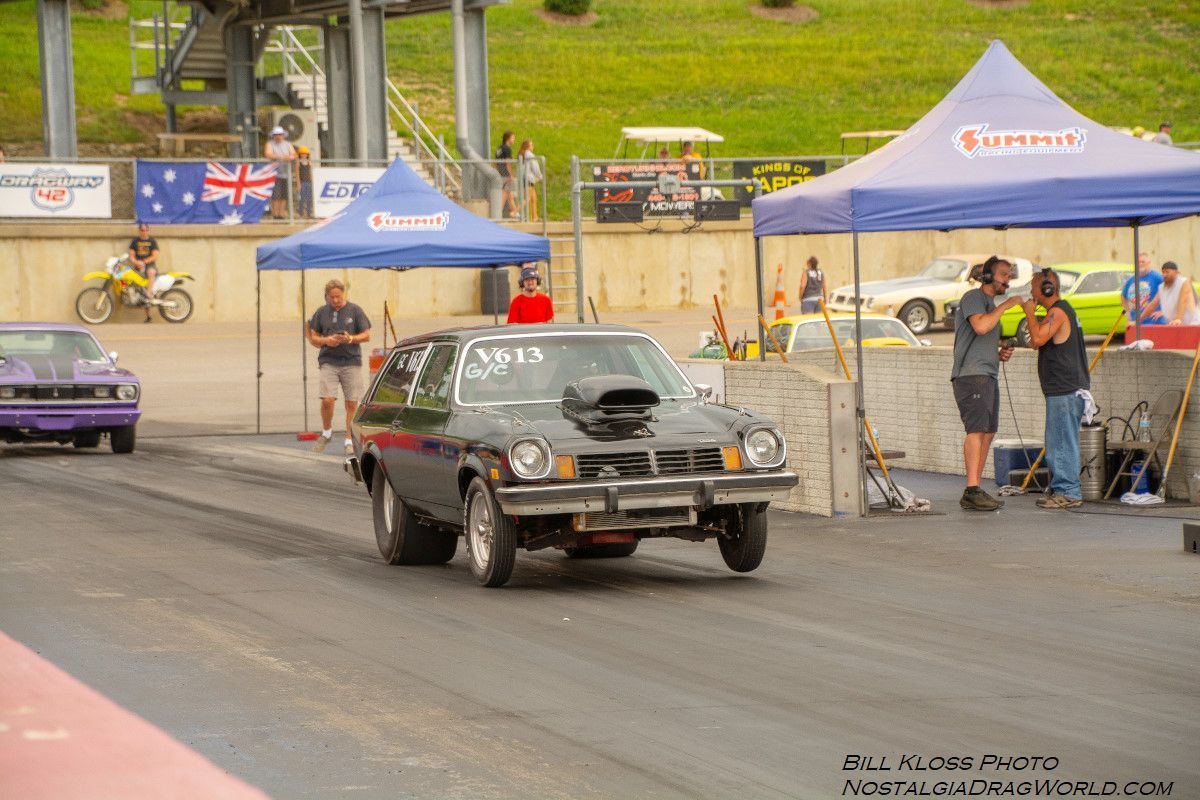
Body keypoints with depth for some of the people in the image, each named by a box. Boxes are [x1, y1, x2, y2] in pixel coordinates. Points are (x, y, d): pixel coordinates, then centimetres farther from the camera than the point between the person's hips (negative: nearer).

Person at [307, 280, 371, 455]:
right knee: (327, 400, -13)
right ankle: (326, 433, 11)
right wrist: (326, 341, -7)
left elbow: (367, 335, 5)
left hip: (352, 362, 0)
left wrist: (351, 339, -13)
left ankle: (350, 441, 9)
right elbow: (313, 338, 14)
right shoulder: (321, 312, 10)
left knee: (352, 403, -2)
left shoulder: (355, 311, 5)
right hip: (329, 362, 1)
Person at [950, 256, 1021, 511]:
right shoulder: (973, 298, -3)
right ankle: (972, 491, -22)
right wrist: (1004, 307, -12)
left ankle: (975, 492, 7)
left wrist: (1000, 354, 13)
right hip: (971, 375, -10)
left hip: (988, 375, 10)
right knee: (977, 430, -16)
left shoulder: (990, 304, 25)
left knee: (988, 432, 6)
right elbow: (980, 327, -22)